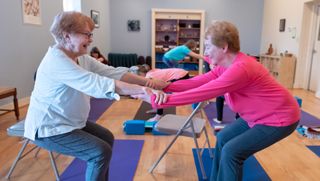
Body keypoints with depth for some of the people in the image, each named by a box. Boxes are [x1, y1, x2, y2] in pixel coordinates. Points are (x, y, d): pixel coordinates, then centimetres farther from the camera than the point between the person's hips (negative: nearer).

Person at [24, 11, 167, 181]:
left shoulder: (82, 58, 1)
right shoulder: (56, 61, -27)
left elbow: (113, 72, -7)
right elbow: (98, 84, -38)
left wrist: (148, 81, -17)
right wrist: (143, 90, -42)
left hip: (69, 122, 10)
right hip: (48, 129, -9)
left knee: (107, 137, 15)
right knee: (101, 152, -14)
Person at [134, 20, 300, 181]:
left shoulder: (240, 68, -33)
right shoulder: (226, 65, -2)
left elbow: (201, 93, -35)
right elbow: (198, 82, -8)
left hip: (280, 117, -9)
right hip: (259, 115, 9)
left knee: (231, 151, -11)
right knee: (223, 138, 11)